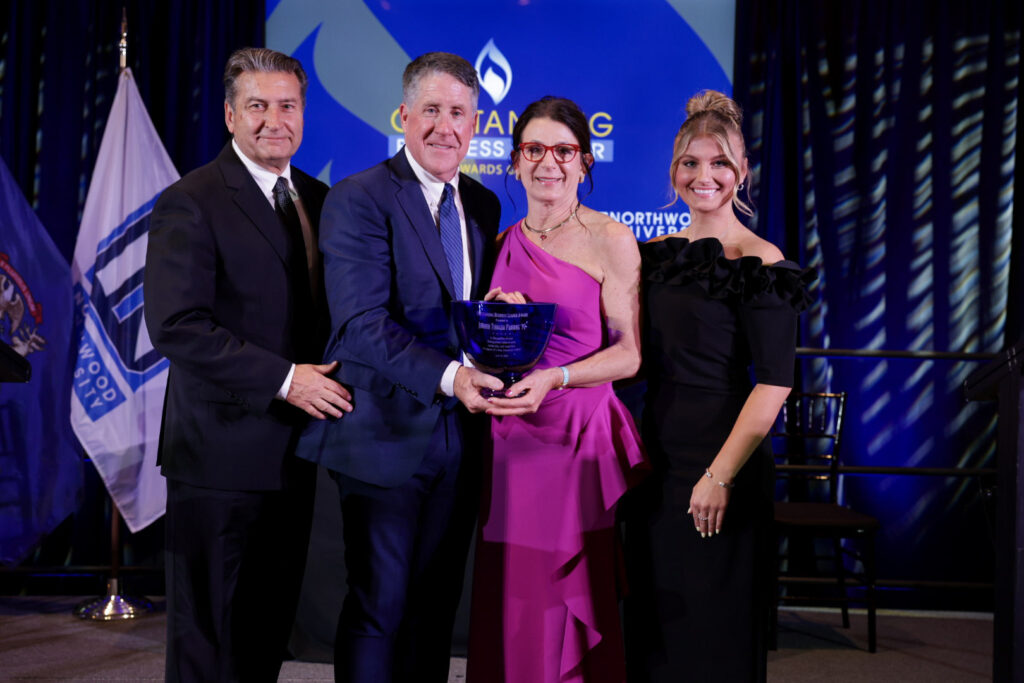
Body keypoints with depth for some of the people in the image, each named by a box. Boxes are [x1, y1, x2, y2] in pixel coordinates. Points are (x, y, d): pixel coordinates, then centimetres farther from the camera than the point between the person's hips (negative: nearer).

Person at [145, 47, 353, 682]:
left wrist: (329, 378, -3)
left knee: (270, 628, 17)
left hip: (294, 447, 7)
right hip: (222, 450, -6)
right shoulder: (189, 202, -10)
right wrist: (282, 378, -22)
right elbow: (176, 325, -19)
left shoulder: (319, 199, 12)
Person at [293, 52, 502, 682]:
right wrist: (449, 376, -29)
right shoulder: (359, 199, -10)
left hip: (460, 435, 6)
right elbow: (362, 325, -19)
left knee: (437, 604, 14)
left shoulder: (483, 204, 12)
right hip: (387, 433, -6)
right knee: (380, 604, 2)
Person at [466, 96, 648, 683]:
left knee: (576, 612, 0)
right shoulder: (505, 245, 13)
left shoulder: (610, 239, -3)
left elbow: (629, 353, -7)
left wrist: (554, 377, -21)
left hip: (581, 436, -5)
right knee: (511, 608, 8)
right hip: (512, 441, 5)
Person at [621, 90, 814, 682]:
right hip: (657, 454, 6)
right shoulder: (655, 254, 9)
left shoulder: (760, 264, -10)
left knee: (715, 630, 5)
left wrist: (721, 475, -20)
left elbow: (775, 383, -16)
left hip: (718, 456, -6)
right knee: (654, 620, 15)